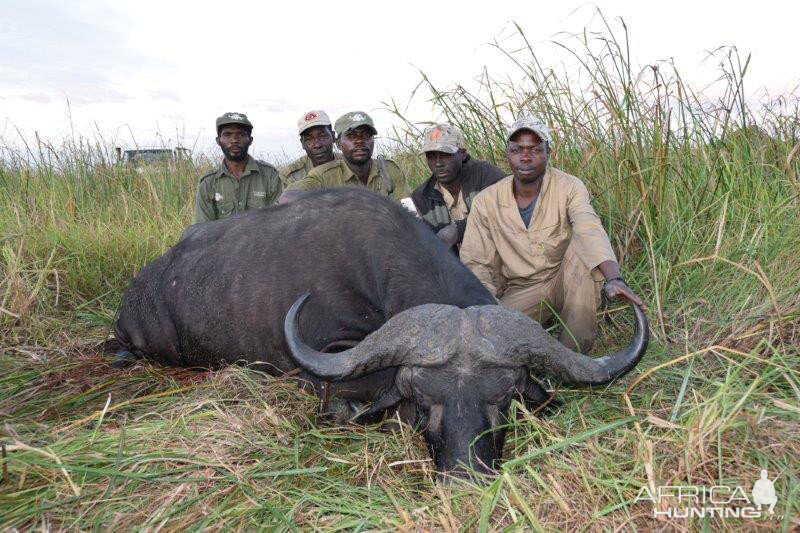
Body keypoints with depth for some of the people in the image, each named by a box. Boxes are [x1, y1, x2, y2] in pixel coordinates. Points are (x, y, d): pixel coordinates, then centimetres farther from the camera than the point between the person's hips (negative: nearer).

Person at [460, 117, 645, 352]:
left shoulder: (569, 187, -14)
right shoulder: (486, 201, -9)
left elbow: (590, 231, -33)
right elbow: (475, 263, -5)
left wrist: (614, 278, -51)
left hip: (567, 281, 0)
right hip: (521, 290, 0)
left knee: (582, 245, -31)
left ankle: (575, 350, -22)